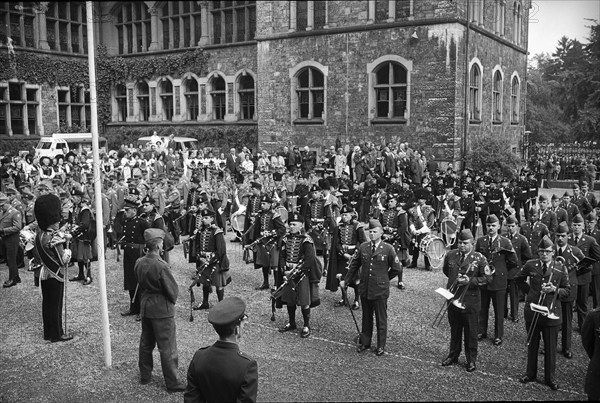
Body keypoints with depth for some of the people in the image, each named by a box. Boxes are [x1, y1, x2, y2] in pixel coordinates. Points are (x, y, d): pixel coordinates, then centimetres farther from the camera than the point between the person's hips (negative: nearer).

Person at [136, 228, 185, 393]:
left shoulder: (139, 263, -3)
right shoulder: (161, 266, -25)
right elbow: (173, 289, -17)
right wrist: (172, 301, 3)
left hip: (145, 307, 7)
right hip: (162, 310, -7)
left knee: (146, 343, 21)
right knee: (167, 347, 3)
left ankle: (145, 376, 34)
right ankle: (172, 383, 12)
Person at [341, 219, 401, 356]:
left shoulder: (388, 249, -9)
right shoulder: (363, 247, 2)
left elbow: (396, 268, 1)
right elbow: (355, 265, 12)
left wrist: (383, 279, 6)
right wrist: (345, 280, 13)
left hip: (380, 290, -3)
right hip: (364, 288, 3)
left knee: (381, 319, 9)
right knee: (366, 317, 16)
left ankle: (381, 346, 23)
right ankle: (364, 342, 31)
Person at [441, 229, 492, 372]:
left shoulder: (479, 258, -9)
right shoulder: (450, 255, 2)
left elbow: (487, 277, -7)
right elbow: (446, 270, 19)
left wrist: (470, 281, -18)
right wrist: (455, 279, 7)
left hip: (470, 300, -3)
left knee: (470, 332, 7)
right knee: (454, 329, 16)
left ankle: (471, 360, 20)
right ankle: (453, 356, 31)